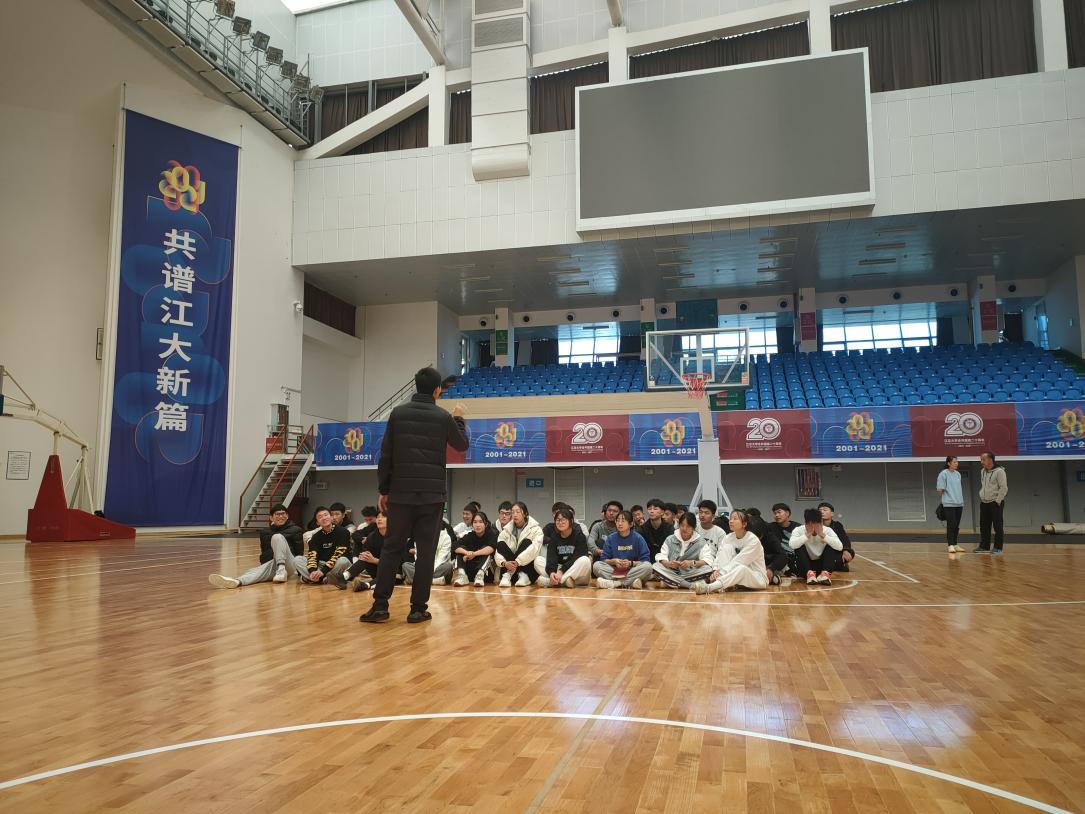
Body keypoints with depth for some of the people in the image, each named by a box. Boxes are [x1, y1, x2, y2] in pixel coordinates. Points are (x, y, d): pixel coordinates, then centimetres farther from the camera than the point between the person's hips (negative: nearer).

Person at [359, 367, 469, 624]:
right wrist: (459, 419, 30)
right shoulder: (443, 417, -2)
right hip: (432, 494, -2)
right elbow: (462, 446, 15)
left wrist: (384, 490, 10)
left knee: (392, 548, 9)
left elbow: (385, 456, 2)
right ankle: (418, 608, 4)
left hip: (401, 492, 2)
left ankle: (380, 606, 5)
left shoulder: (398, 413, 2)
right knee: (426, 550, 3)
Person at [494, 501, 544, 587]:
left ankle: (523, 576, -31)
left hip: (529, 570, -2)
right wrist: (504, 562, -28)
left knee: (526, 542, -22)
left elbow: (534, 548, -21)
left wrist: (518, 562, -32)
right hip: (509, 568, 2)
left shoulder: (535, 529, -3)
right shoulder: (507, 530, 7)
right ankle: (506, 576, -35)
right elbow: (498, 548, -7)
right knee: (501, 544, -17)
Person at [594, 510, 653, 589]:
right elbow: (604, 559, 5)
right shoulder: (611, 538, 7)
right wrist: (613, 561, -15)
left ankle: (614, 583, -32)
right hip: (615, 571, 1)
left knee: (648, 566, -30)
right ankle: (631, 582, -31)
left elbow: (645, 560, -3)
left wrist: (631, 563, -19)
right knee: (596, 566, -22)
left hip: (633, 570, -1)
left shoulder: (638, 538, 2)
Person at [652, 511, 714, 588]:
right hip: (671, 573, 1)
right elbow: (661, 557, 2)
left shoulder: (701, 542, 7)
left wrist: (692, 563, -27)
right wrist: (669, 564, -22)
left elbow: (708, 561, -8)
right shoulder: (670, 540, 12)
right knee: (655, 566, -26)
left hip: (691, 574, -1)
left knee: (708, 569, -29)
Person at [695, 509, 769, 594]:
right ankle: (724, 585, -32)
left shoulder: (753, 540, -18)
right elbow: (718, 557, -8)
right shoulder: (728, 538, -1)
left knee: (741, 568, -39)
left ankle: (708, 587, -53)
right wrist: (715, 570, -29)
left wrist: (720, 573, -32)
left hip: (759, 579, -5)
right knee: (726, 547, -16)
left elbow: (738, 562, -25)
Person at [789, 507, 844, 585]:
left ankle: (825, 573, -29)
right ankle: (809, 573, -31)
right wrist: (807, 534, -34)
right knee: (799, 547, -27)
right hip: (806, 567, -1)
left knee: (832, 547, -21)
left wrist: (822, 535, -33)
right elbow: (792, 545, -36)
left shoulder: (827, 530, -13)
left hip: (822, 564, 1)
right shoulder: (799, 530, -16)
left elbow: (840, 547, -29)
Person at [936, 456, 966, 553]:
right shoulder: (943, 474, -8)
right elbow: (940, 489, -6)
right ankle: (950, 545, -4)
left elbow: (959, 489, 19)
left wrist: (962, 501, 18)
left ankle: (955, 544, 16)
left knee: (957, 526, 9)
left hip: (959, 504, 6)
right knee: (951, 524, -9)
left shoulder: (958, 474, 12)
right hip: (948, 504, -6)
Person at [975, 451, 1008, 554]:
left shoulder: (999, 471, -12)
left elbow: (1003, 488, -15)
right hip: (984, 503, 7)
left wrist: (997, 501, -16)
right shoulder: (983, 471, 12)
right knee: (984, 526, 9)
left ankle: (998, 548, 5)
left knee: (998, 526, -1)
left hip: (996, 503, -7)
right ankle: (984, 546, 16)